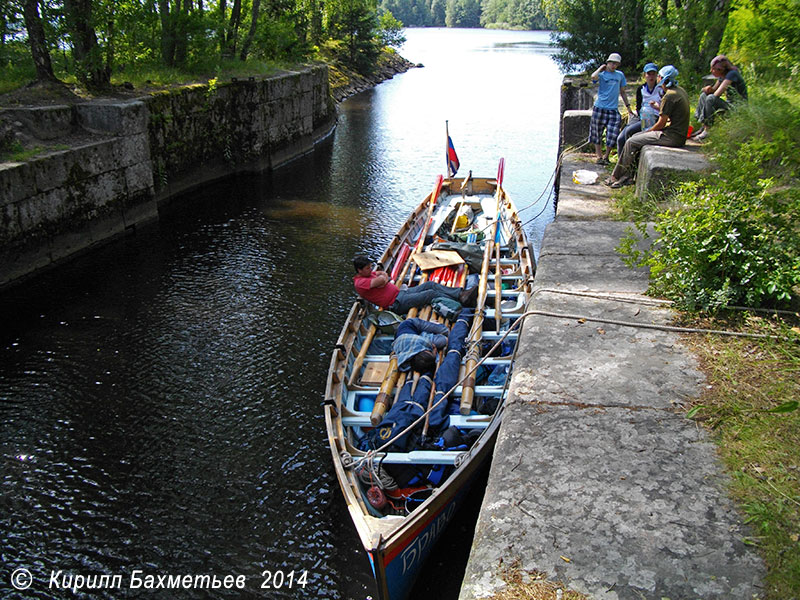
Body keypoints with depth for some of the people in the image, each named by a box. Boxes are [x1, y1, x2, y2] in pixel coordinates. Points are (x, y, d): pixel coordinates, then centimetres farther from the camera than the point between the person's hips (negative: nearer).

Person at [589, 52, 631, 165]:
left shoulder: (620, 75, 14)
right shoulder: (602, 74, 2)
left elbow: (622, 92, 21)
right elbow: (593, 77, -23)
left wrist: (628, 106, 17)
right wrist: (601, 68, -5)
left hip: (614, 109, 2)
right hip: (600, 107, -2)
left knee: (613, 134, -5)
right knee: (597, 132, 3)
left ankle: (606, 156, 11)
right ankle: (599, 156, 12)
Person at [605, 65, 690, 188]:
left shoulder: (669, 96, -18)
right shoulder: (680, 90, 12)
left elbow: (661, 124, -15)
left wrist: (648, 132, 0)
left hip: (671, 136, -10)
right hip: (678, 133, 10)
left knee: (631, 142, -7)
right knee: (635, 137, 15)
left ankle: (616, 176, 3)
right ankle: (625, 175, 12)